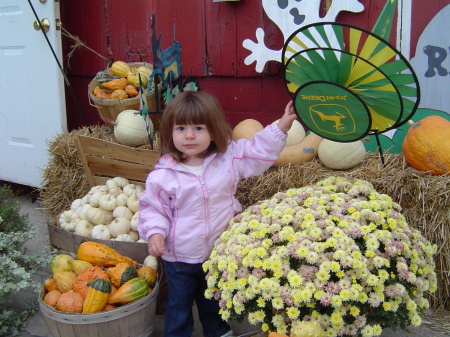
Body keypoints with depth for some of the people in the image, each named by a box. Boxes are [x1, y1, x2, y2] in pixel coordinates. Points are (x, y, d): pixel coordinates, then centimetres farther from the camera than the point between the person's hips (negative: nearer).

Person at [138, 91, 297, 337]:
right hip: (180, 258, -3)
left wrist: (280, 128, -5)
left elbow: (259, 151, 2)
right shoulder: (163, 174, -17)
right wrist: (154, 232, -22)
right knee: (179, 308, 16)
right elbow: (153, 208, -8)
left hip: (220, 253, 3)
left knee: (214, 303, 28)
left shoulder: (229, 157, -10)